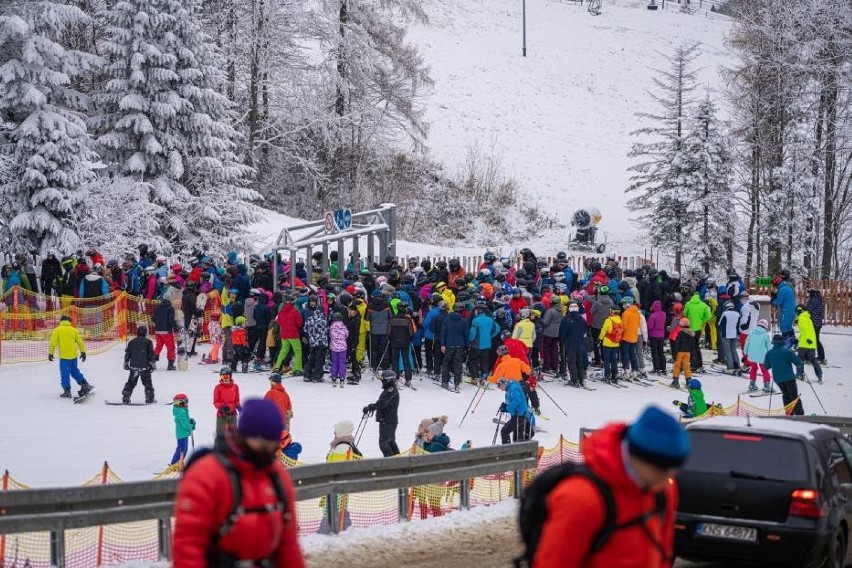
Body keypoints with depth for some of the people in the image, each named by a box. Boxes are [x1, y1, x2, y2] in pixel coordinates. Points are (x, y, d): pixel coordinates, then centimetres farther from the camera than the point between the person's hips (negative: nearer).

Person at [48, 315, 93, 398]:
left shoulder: (57, 330, 1)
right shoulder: (73, 329, 10)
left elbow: (53, 342, -4)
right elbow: (80, 341, 8)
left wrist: (50, 353, 2)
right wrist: (83, 352, 13)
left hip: (64, 356, -4)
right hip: (73, 355, 4)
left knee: (65, 374, 1)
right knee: (74, 371, 21)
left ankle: (67, 392, 2)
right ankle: (85, 385, 18)